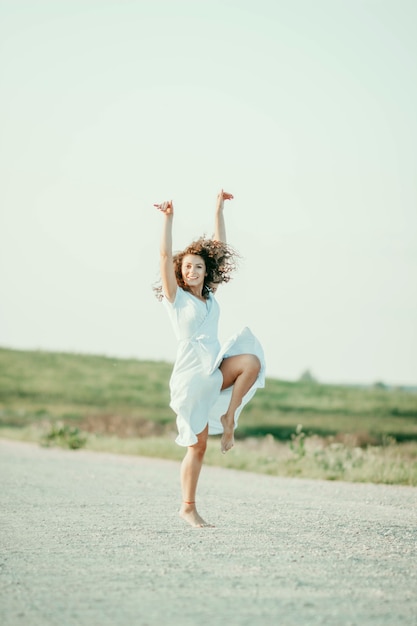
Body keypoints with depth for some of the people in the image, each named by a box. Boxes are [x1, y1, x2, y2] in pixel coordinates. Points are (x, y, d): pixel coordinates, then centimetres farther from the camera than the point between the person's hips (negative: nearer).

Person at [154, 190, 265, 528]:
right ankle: (188, 507, 4)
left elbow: (219, 248, 15)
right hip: (191, 373, -5)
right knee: (198, 444, -6)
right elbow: (165, 255, -10)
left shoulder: (210, 295, 13)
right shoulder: (176, 297, 1)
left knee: (252, 361, -26)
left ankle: (229, 417, -11)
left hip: (216, 369, 5)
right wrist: (168, 218, -16)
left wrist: (219, 211, 15)